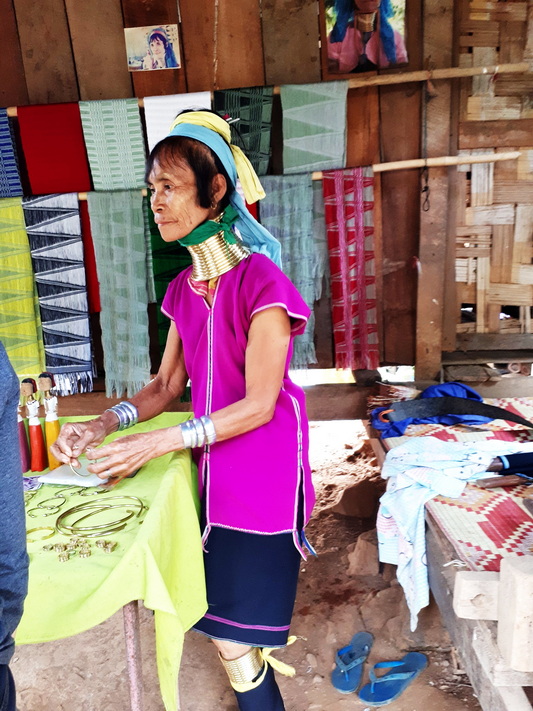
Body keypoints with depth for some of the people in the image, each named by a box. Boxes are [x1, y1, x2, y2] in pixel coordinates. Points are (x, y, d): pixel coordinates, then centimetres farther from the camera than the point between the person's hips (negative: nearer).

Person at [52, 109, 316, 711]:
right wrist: (103, 425, -6)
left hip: (263, 463, -6)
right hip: (213, 464, 7)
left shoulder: (259, 280, -19)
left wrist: (153, 444, -20)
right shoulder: (183, 289, 5)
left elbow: (258, 405, -19)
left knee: (232, 627, 5)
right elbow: (167, 384, 10)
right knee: (223, 616, 18)